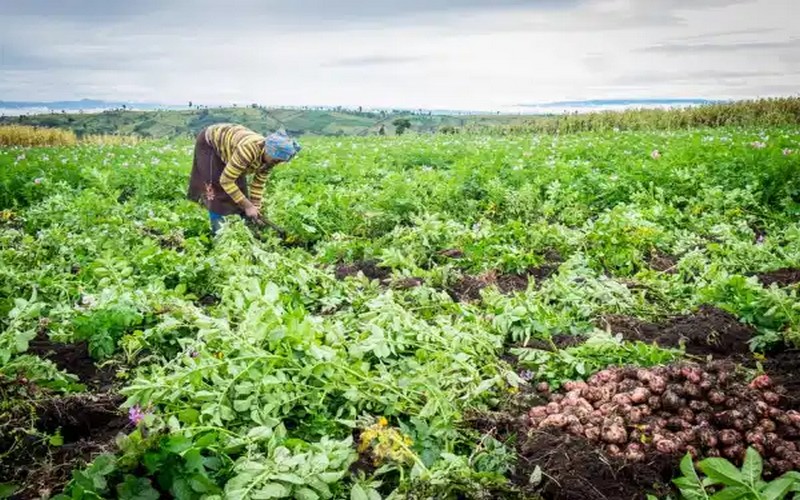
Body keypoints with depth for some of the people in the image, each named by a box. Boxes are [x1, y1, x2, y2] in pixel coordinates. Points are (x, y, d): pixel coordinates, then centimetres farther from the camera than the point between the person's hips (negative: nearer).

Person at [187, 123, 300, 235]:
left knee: (239, 186, 2)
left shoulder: (269, 158, -20)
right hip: (210, 143, -7)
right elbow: (225, 181, -38)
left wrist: (256, 208, -14)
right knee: (216, 188, -13)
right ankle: (218, 232, -7)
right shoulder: (248, 150, -44)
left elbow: (258, 184, -7)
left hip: (227, 141, 7)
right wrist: (248, 206, -33)